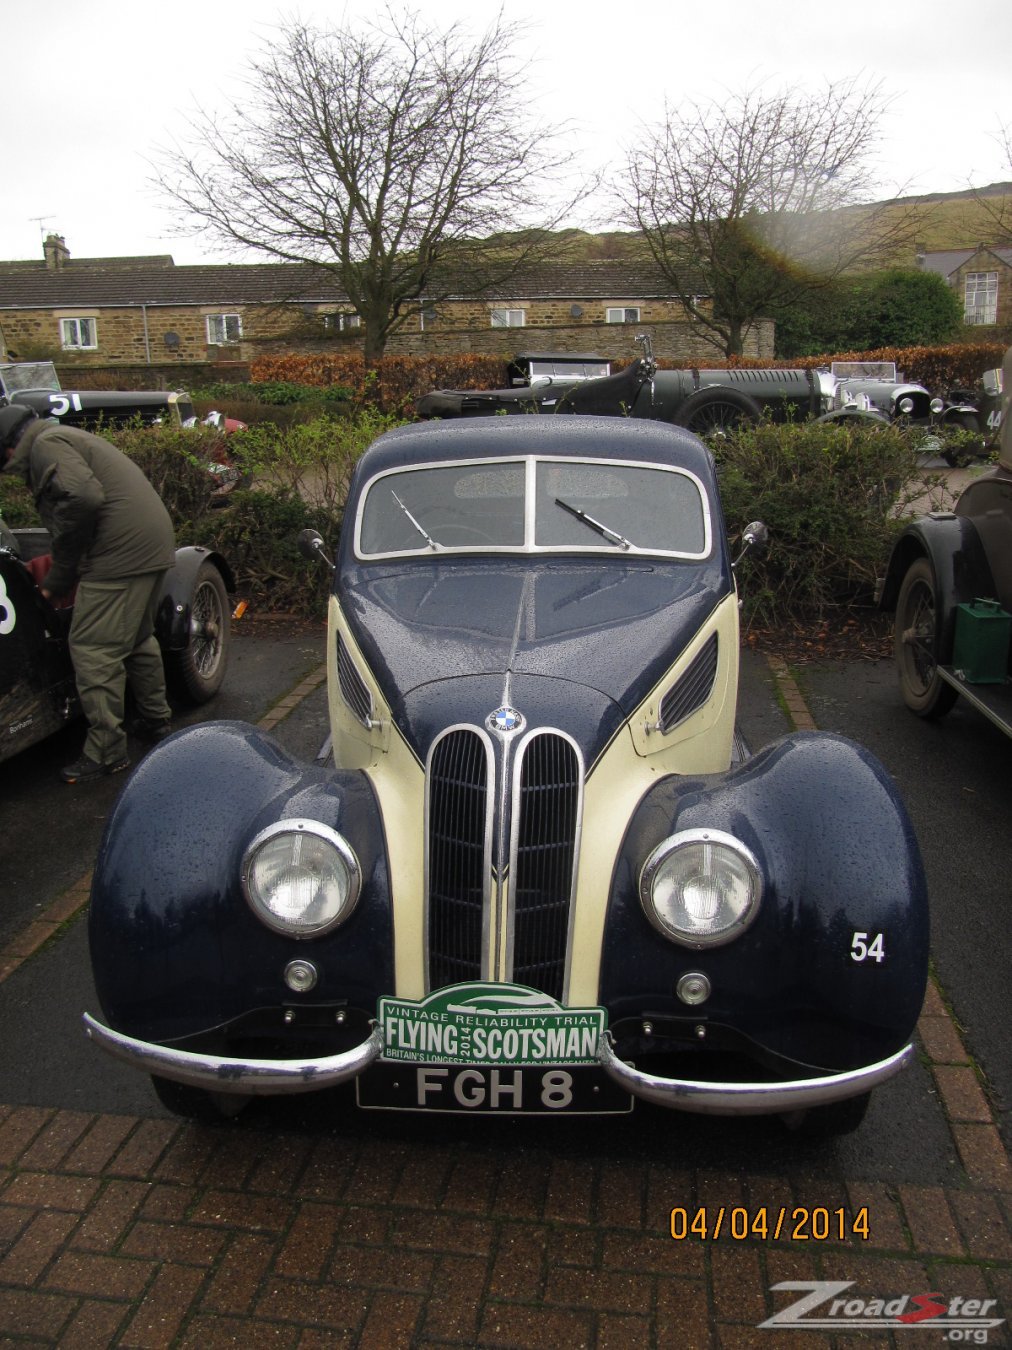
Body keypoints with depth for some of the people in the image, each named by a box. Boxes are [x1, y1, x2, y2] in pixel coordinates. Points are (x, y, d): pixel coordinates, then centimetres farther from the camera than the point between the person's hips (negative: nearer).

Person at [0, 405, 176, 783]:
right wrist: (56, 582, 18)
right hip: (152, 544, 11)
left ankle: (105, 752, -1)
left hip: (121, 553, -11)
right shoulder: (66, 439, 26)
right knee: (138, 639, 24)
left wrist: (61, 576, -11)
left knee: (94, 650, -6)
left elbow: (83, 499, -22)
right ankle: (155, 722, 37)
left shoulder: (46, 444, -6)